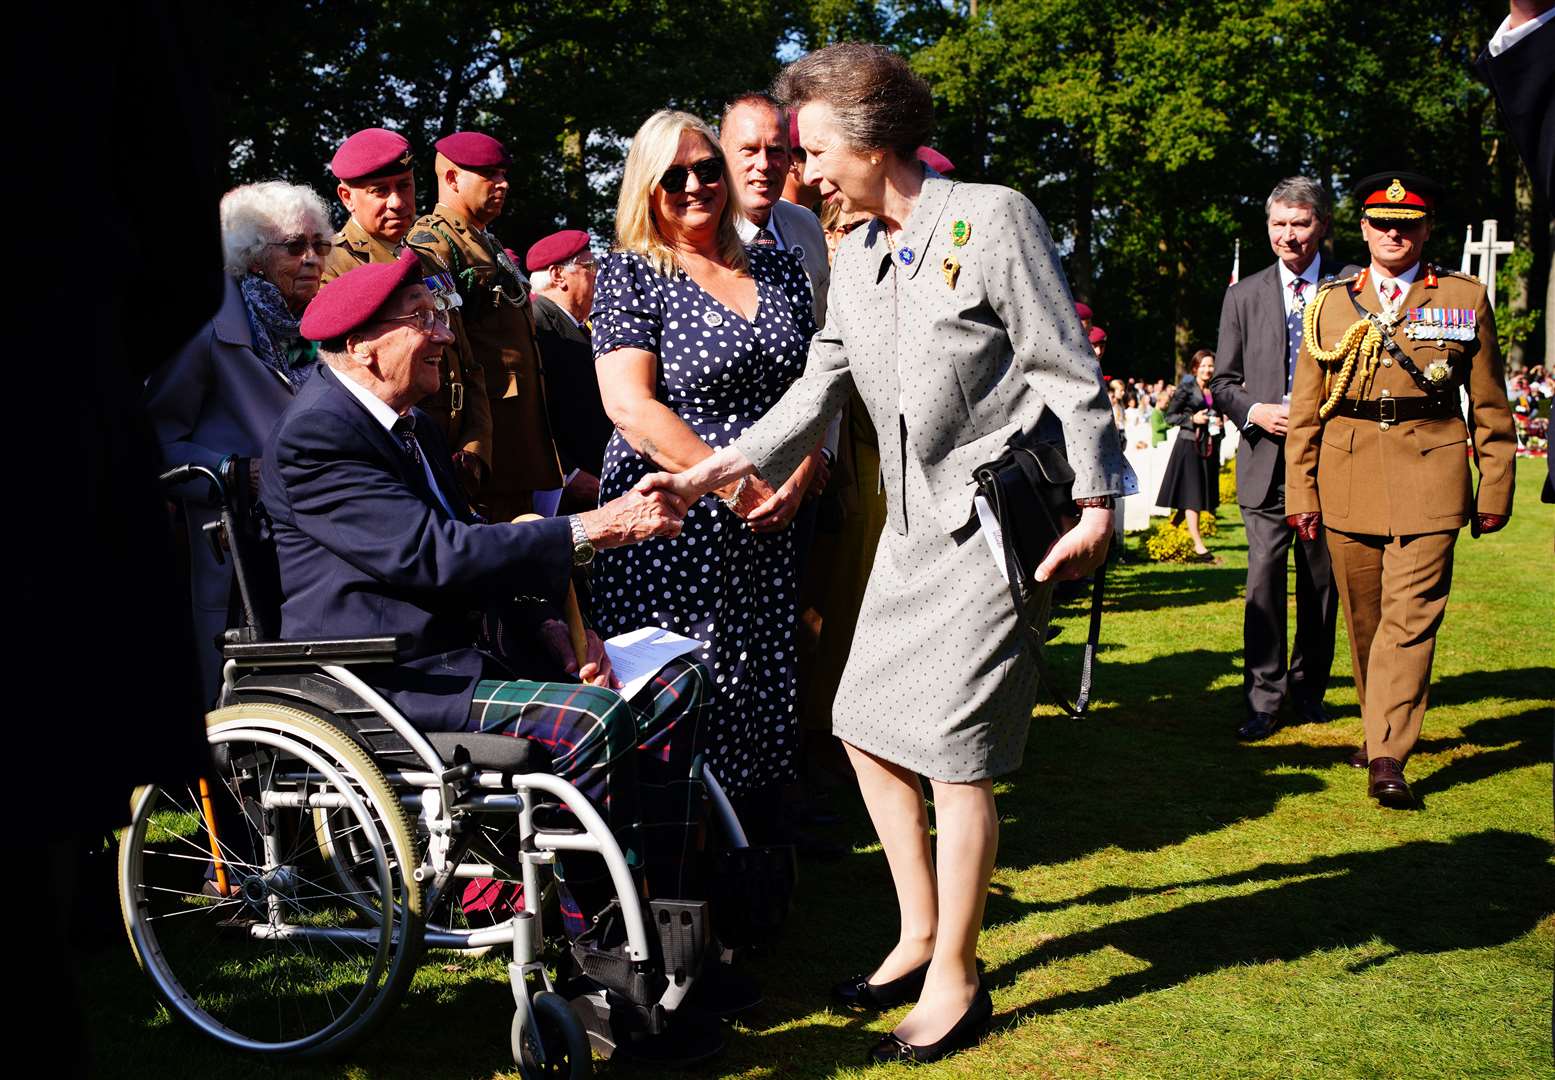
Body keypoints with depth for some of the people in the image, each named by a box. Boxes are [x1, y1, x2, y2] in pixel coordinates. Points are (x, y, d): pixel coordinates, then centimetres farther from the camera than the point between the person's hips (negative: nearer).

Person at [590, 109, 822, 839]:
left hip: (771, 531, 5)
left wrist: (797, 482, -3)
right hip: (674, 527, -5)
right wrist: (734, 487, -15)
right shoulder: (630, 275, -1)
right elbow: (631, 406, -12)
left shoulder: (779, 272, 14)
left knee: (766, 694, 7)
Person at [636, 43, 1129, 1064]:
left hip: (995, 521, -8)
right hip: (913, 523, 8)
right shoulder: (854, 255, 12)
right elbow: (821, 385, 14)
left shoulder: (992, 217, -10)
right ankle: (920, 935, 27)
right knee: (868, 727, 10)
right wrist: (722, 466, 5)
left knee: (953, 748, -5)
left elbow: (1068, 370, -10)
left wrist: (1095, 503, -16)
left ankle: (956, 981, 11)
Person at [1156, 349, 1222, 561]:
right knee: (1192, 495, -8)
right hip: (1190, 445, -6)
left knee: (1204, 493, 8)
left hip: (1209, 447, 6)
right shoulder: (1186, 389, -4)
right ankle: (1198, 545, -10)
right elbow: (1170, 416, -5)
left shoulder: (1215, 392, 12)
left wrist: (1218, 423, 2)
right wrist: (1192, 419, -17)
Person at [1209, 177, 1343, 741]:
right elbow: (1221, 382, 11)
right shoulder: (1244, 296, 9)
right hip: (1267, 460, 0)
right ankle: (1264, 697, 0)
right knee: (1264, 578, -6)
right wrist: (1254, 410, -7)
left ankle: (1309, 688, 25)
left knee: (1322, 581, 9)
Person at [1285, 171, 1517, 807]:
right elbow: (1305, 410, 9)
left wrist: (1495, 490, 6)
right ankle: (1381, 727, 29)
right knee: (1364, 616, 10)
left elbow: (1490, 406, 9)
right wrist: (1301, 493, 4)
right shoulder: (1330, 304, 10)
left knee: (1411, 615, -10)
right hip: (1347, 480, 2)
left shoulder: (1466, 299, 7)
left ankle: (1387, 756, -10)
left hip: (1430, 478, -2)